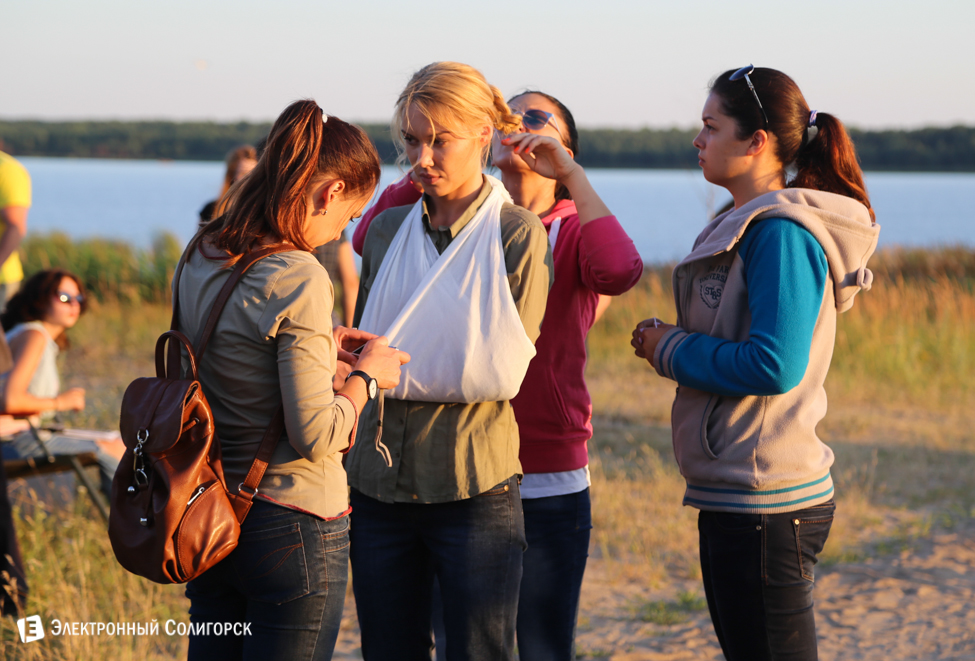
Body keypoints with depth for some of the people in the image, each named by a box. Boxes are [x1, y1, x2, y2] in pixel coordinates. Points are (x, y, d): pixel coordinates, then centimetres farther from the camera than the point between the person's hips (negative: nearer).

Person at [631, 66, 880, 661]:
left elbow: (774, 366, -24)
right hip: (736, 499, 11)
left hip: (767, 507, -11)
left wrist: (672, 351, -12)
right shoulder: (746, 227, 15)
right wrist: (673, 344, 6)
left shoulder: (782, 233, -17)